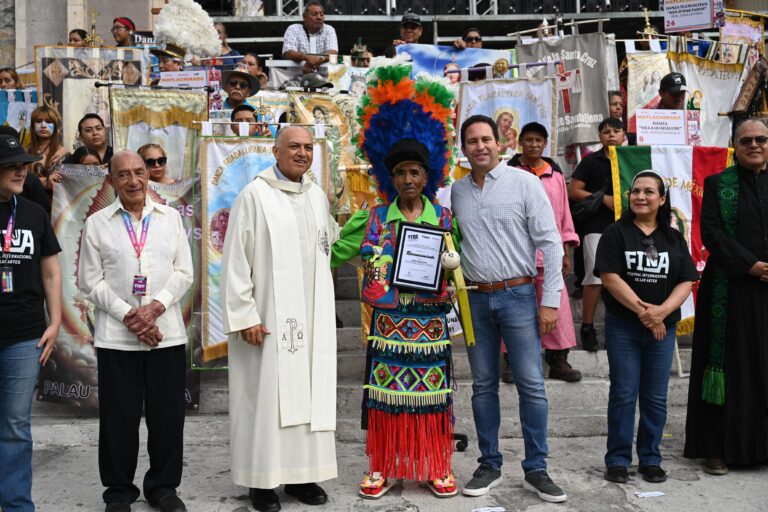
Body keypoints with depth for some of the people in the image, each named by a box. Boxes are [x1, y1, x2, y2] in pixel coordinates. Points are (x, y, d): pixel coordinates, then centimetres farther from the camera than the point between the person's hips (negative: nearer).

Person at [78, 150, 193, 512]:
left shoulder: (170, 217, 8)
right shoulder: (97, 223, 3)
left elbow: (184, 272, 4)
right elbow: (90, 282, 0)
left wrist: (155, 308, -11)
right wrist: (129, 316, -10)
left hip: (167, 333, 1)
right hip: (116, 336, -1)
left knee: (168, 414, 5)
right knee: (119, 416, 5)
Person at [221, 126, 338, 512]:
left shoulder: (317, 196, 11)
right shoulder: (254, 195, -7)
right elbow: (235, 260, -10)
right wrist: (244, 315, -14)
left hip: (312, 316, 6)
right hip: (268, 316, -6)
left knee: (308, 391, 8)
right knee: (266, 393, 0)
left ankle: (302, 473, 19)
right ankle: (261, 479, 11)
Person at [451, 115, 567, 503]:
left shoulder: (525, 183, -3)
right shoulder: (455, 192, 7)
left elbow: (550, 243, -5)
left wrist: (550, 300, -8)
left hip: (518, 295, -3)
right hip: (475, 299, 3)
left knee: (531, 385, -1)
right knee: (483, 386, 10)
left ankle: (536, 470, 11)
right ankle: (489, 466, 21)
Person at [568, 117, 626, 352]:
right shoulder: (591, 161, 4)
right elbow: (573, 191, -1)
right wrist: (604, 198, -9)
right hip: (597, 226, -4)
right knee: (595, 275, -10)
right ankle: (587, 328, -1)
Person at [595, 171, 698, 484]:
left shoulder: (674, 238, 8)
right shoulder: (616, 233, -1)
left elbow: (686, 282, 2)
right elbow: (610, 277, -11)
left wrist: (661, 311, -16)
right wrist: (643, 311, -15)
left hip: (663, 326, 3)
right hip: (623, 325, -3)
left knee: (656, 397, 8)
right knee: (623, 394, 1)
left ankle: (651, 459, 20)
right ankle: (618, 460, 11)